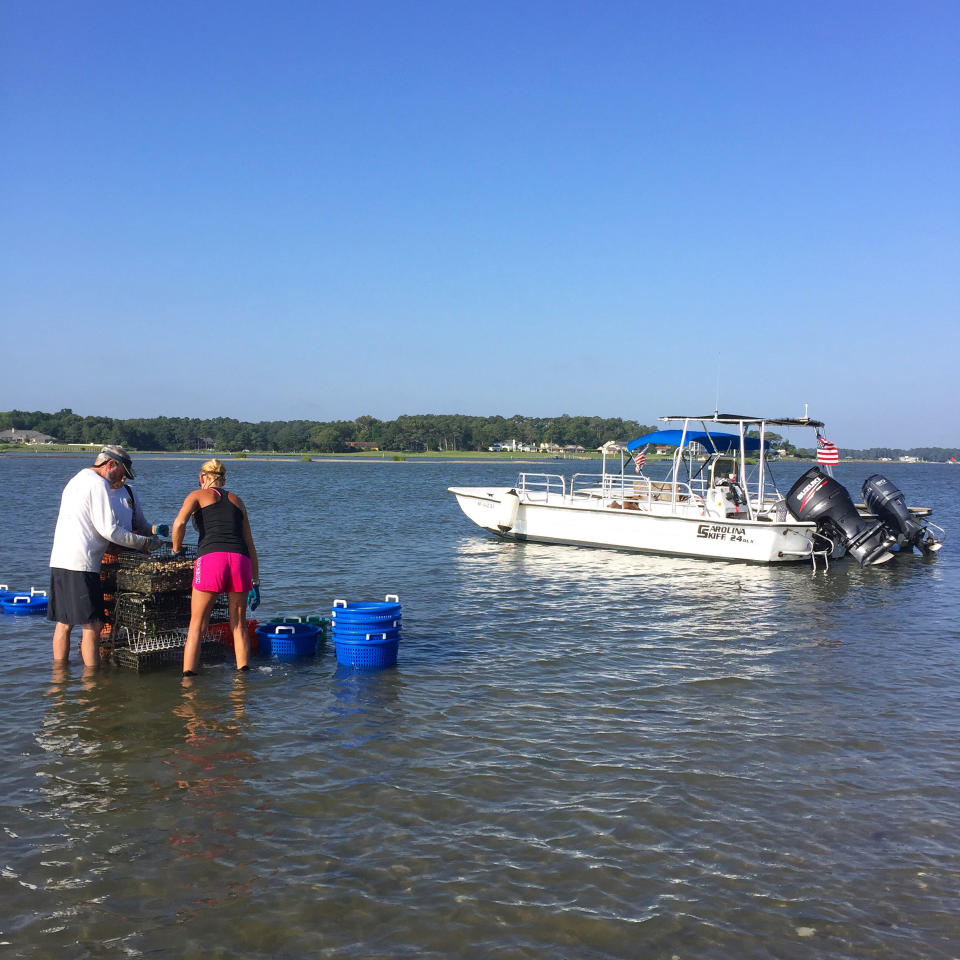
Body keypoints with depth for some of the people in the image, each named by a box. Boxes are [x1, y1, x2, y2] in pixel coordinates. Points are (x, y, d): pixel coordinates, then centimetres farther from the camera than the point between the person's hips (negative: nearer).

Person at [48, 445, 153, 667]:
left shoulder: (75, 481, 23)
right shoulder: (98, 484, -9)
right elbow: (109, 529, -15)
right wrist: (143, 542, -5)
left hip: (59, 561, 10)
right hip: (81, 565, -10)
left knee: (63, 622, 14)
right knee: (92, 625, -7)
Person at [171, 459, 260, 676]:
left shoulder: (197, 495, 16)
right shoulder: (237, 501, 26)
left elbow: (180, 523, -5)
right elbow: (250, 545, 24)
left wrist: (176, 550, 12)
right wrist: (255, 581, 25)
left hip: (210, 559, -3)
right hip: (240, 560, 3)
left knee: (197, 625, 6)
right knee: (238, 624, 15)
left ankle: (188, 675, 2)